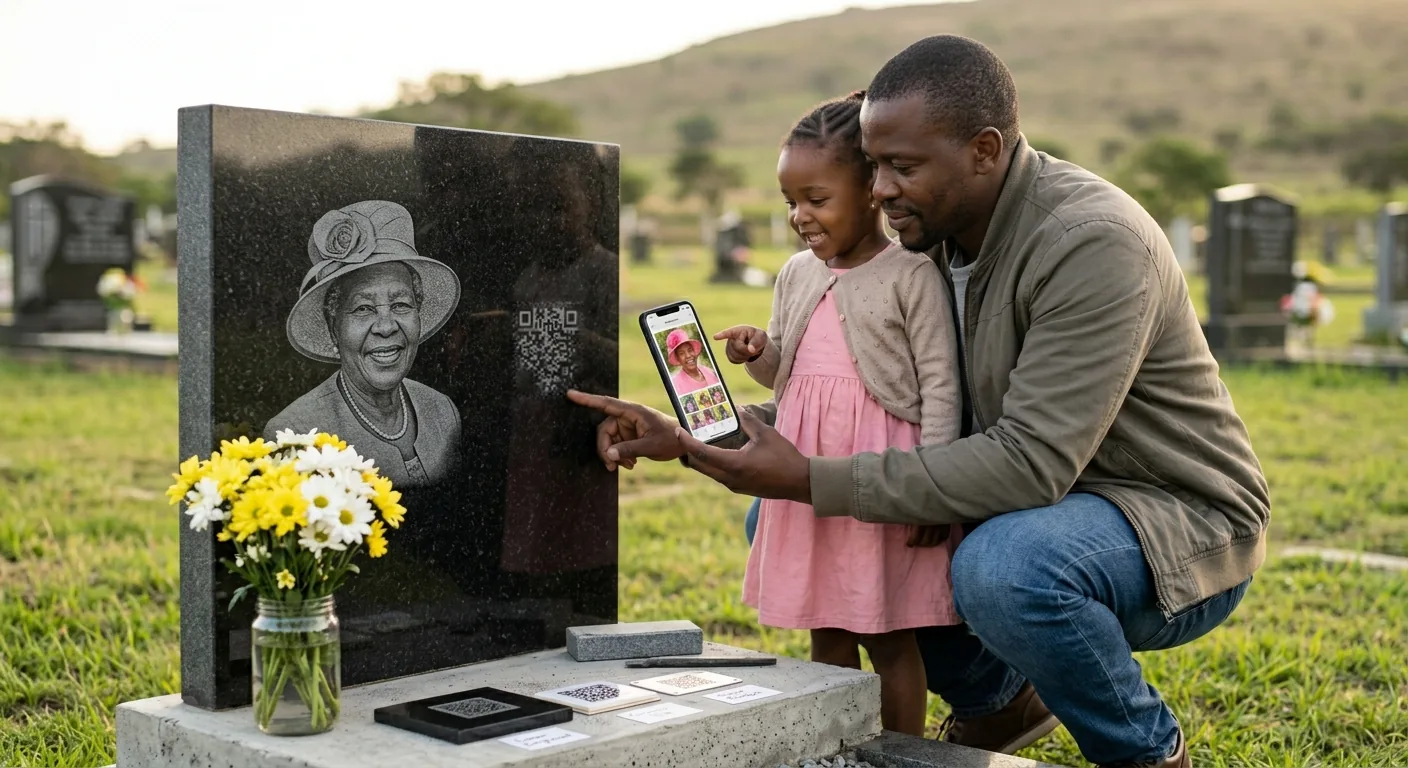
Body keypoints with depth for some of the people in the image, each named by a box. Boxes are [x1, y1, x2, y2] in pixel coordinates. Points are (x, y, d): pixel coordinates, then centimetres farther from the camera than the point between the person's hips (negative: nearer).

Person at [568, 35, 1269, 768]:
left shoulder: (1093, 243, -27)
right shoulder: (933, 243, -1)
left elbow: (1030, 463, -34)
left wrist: (808, 479, -33)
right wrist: (690, 439, -9)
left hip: (1181, 523, -7)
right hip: (1040, 503, 8)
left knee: (1002, 566, -39)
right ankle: (999, 700, 17)